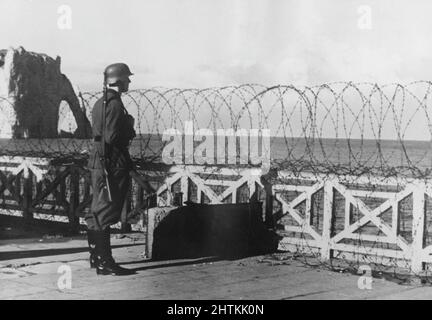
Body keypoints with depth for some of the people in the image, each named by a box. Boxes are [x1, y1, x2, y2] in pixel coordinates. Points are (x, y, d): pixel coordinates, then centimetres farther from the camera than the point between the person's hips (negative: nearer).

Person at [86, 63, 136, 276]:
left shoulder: (100, 103, 15)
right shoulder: (115, 104, -16)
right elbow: (112, 137, -23)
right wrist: (129, 131, -6)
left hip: (98, 162, 10)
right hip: (112, 164, -10)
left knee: (98, 212, 16)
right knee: (106, 213, -8)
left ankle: (96, 257, 27)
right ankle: (105, 263, -5)